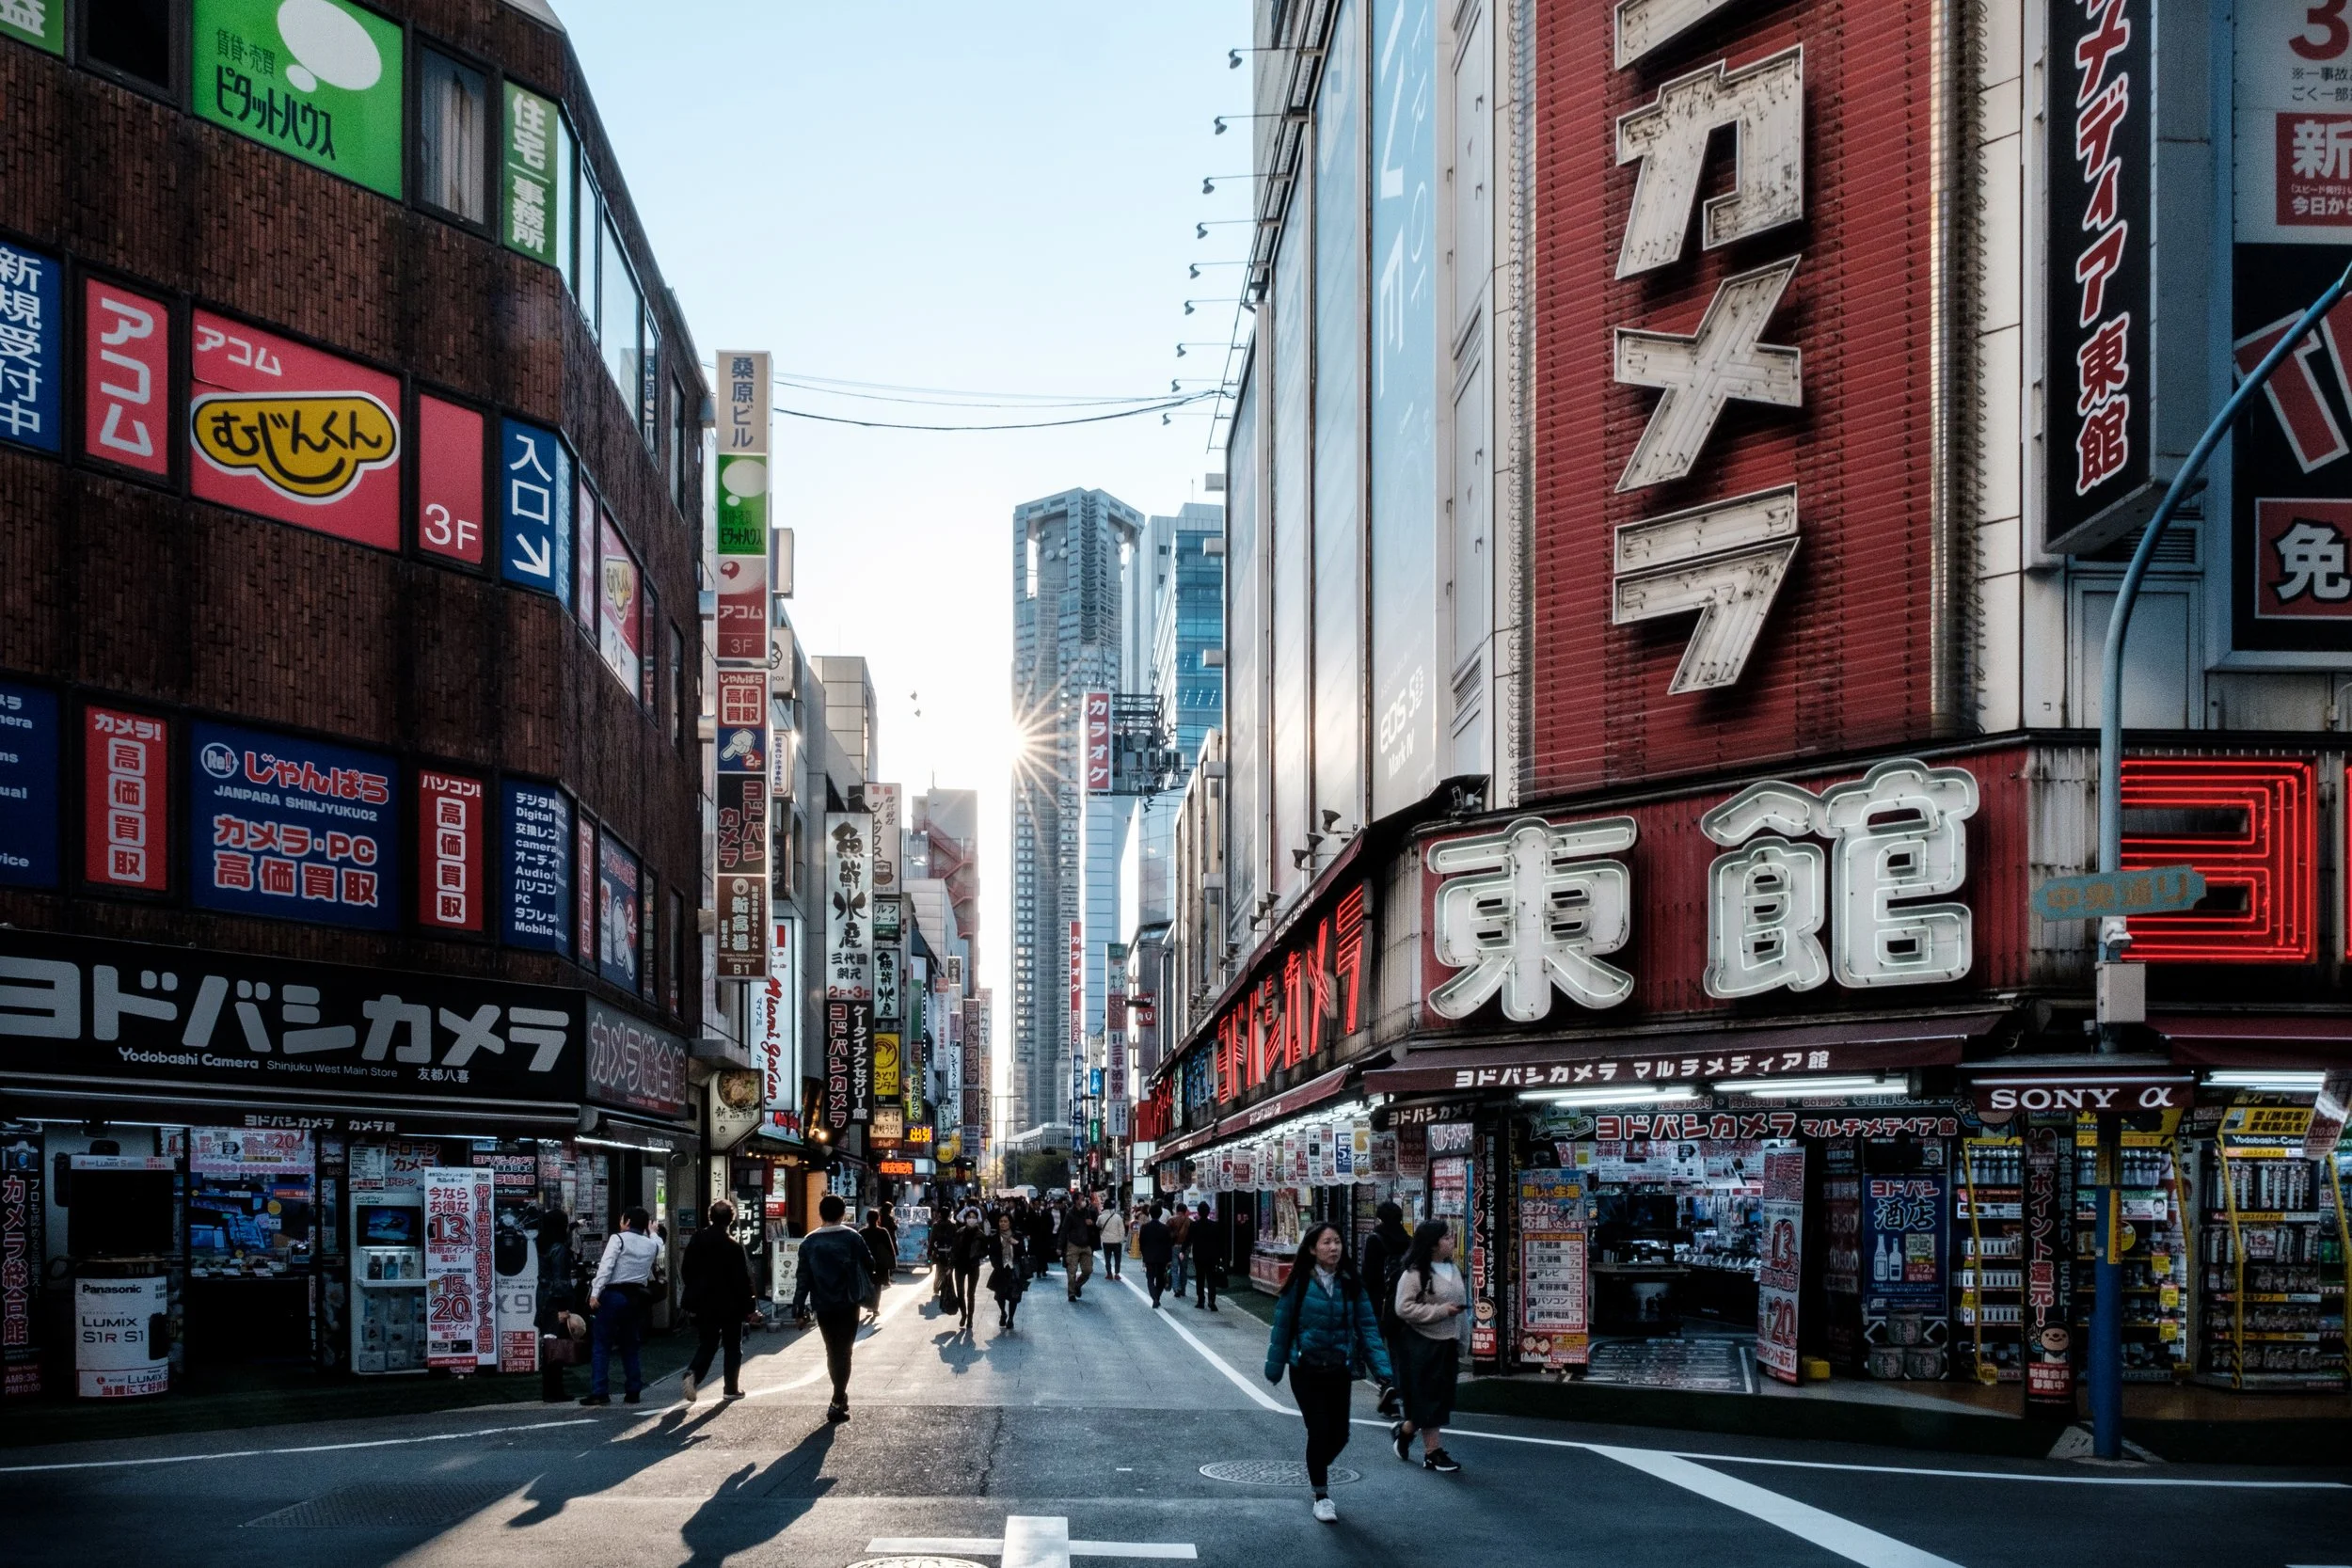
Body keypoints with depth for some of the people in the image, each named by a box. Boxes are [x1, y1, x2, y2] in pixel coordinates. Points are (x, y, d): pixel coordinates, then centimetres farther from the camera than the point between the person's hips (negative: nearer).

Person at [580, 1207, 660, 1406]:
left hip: (614, 1294, -5)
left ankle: (599, 1392, -7)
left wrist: (595, 1293, -17)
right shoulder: (652, 1245, 9)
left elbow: (606, 1266, -15)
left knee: (602, 1346, -2)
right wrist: (650, 1232, 41)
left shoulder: (618, 1239, -6)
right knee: (630, 1346, 15)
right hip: (636, 1297, 5)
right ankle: (633, 1391, 12)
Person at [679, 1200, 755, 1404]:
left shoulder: (697, 1240, -1)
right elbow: (743, 1280, -13)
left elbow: (686, 1271, 6)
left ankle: (692, 1375, -14)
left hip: (704, 1304, 4)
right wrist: (748, 1307, -5)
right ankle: (731, 1388, 14)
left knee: (706, 1344, 11)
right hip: (730, 1305, -4)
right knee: (733, 1347, 11)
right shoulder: (734, 1246, -15)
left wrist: (695, 1293, 18)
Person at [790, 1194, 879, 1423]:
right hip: (847, 1304, -3)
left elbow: (804, 1277, -2)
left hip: (823, 1306, 3)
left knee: (832, 1351, 18)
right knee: (843, 1352, 1)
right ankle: (837, 1404, -7)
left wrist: (799, 1308, 1)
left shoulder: (809, 1242, -1)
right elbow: (869, 1265, -1)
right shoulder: (852, 1238, -7)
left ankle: (840, 1396, 29)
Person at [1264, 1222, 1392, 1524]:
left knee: (1340, 1433, 7)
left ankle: (1317, 1468, 39)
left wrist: (1382, 1367, -11)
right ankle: (1321, 1496, 7)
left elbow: (1368, 1326, -2)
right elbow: (1282, 1326, -4)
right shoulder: (1300, 1284, -10)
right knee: (1319, 1429, -9)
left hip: (1338, 1370, 3)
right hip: (1306, 1369, -3)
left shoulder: (1351, 1285, -1)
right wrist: (1275, 1368, 1)